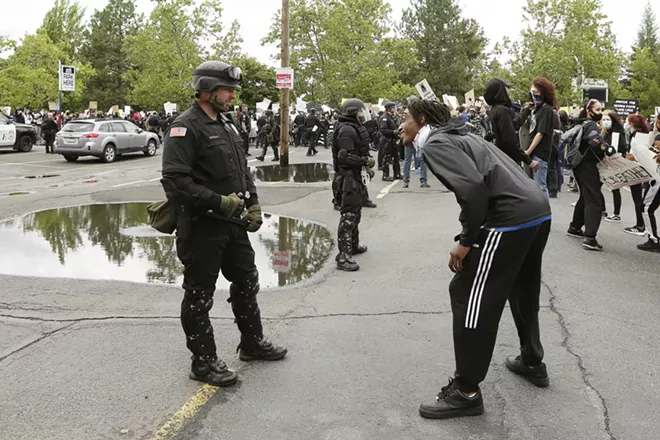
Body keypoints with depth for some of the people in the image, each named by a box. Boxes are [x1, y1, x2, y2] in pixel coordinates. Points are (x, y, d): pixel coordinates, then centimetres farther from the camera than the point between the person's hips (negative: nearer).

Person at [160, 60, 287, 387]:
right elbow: (175, 180, -25)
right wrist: (219, 202, -24)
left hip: (233, 223, 9)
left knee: (246, 281, 20)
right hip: (201, 227, -9)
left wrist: (253, 203, 10)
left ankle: (252, 343, 37)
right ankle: (204, 362, 17)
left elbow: (242, 169, 22)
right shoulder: (185, 127, -15)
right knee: (199, 295, 4)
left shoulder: (226, 125, 14)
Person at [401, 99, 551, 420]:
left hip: (511, 219, -10)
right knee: (523, 291, 27)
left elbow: (473, 187, -20)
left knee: (468, 295, -1)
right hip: (539, 210, 10)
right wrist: (472, 236, 20)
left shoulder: (435, 143, -4)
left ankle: (466, 392, 7)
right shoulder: (458, 135, 24)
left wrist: (466, 241, -11)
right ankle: (532, 363, 45)